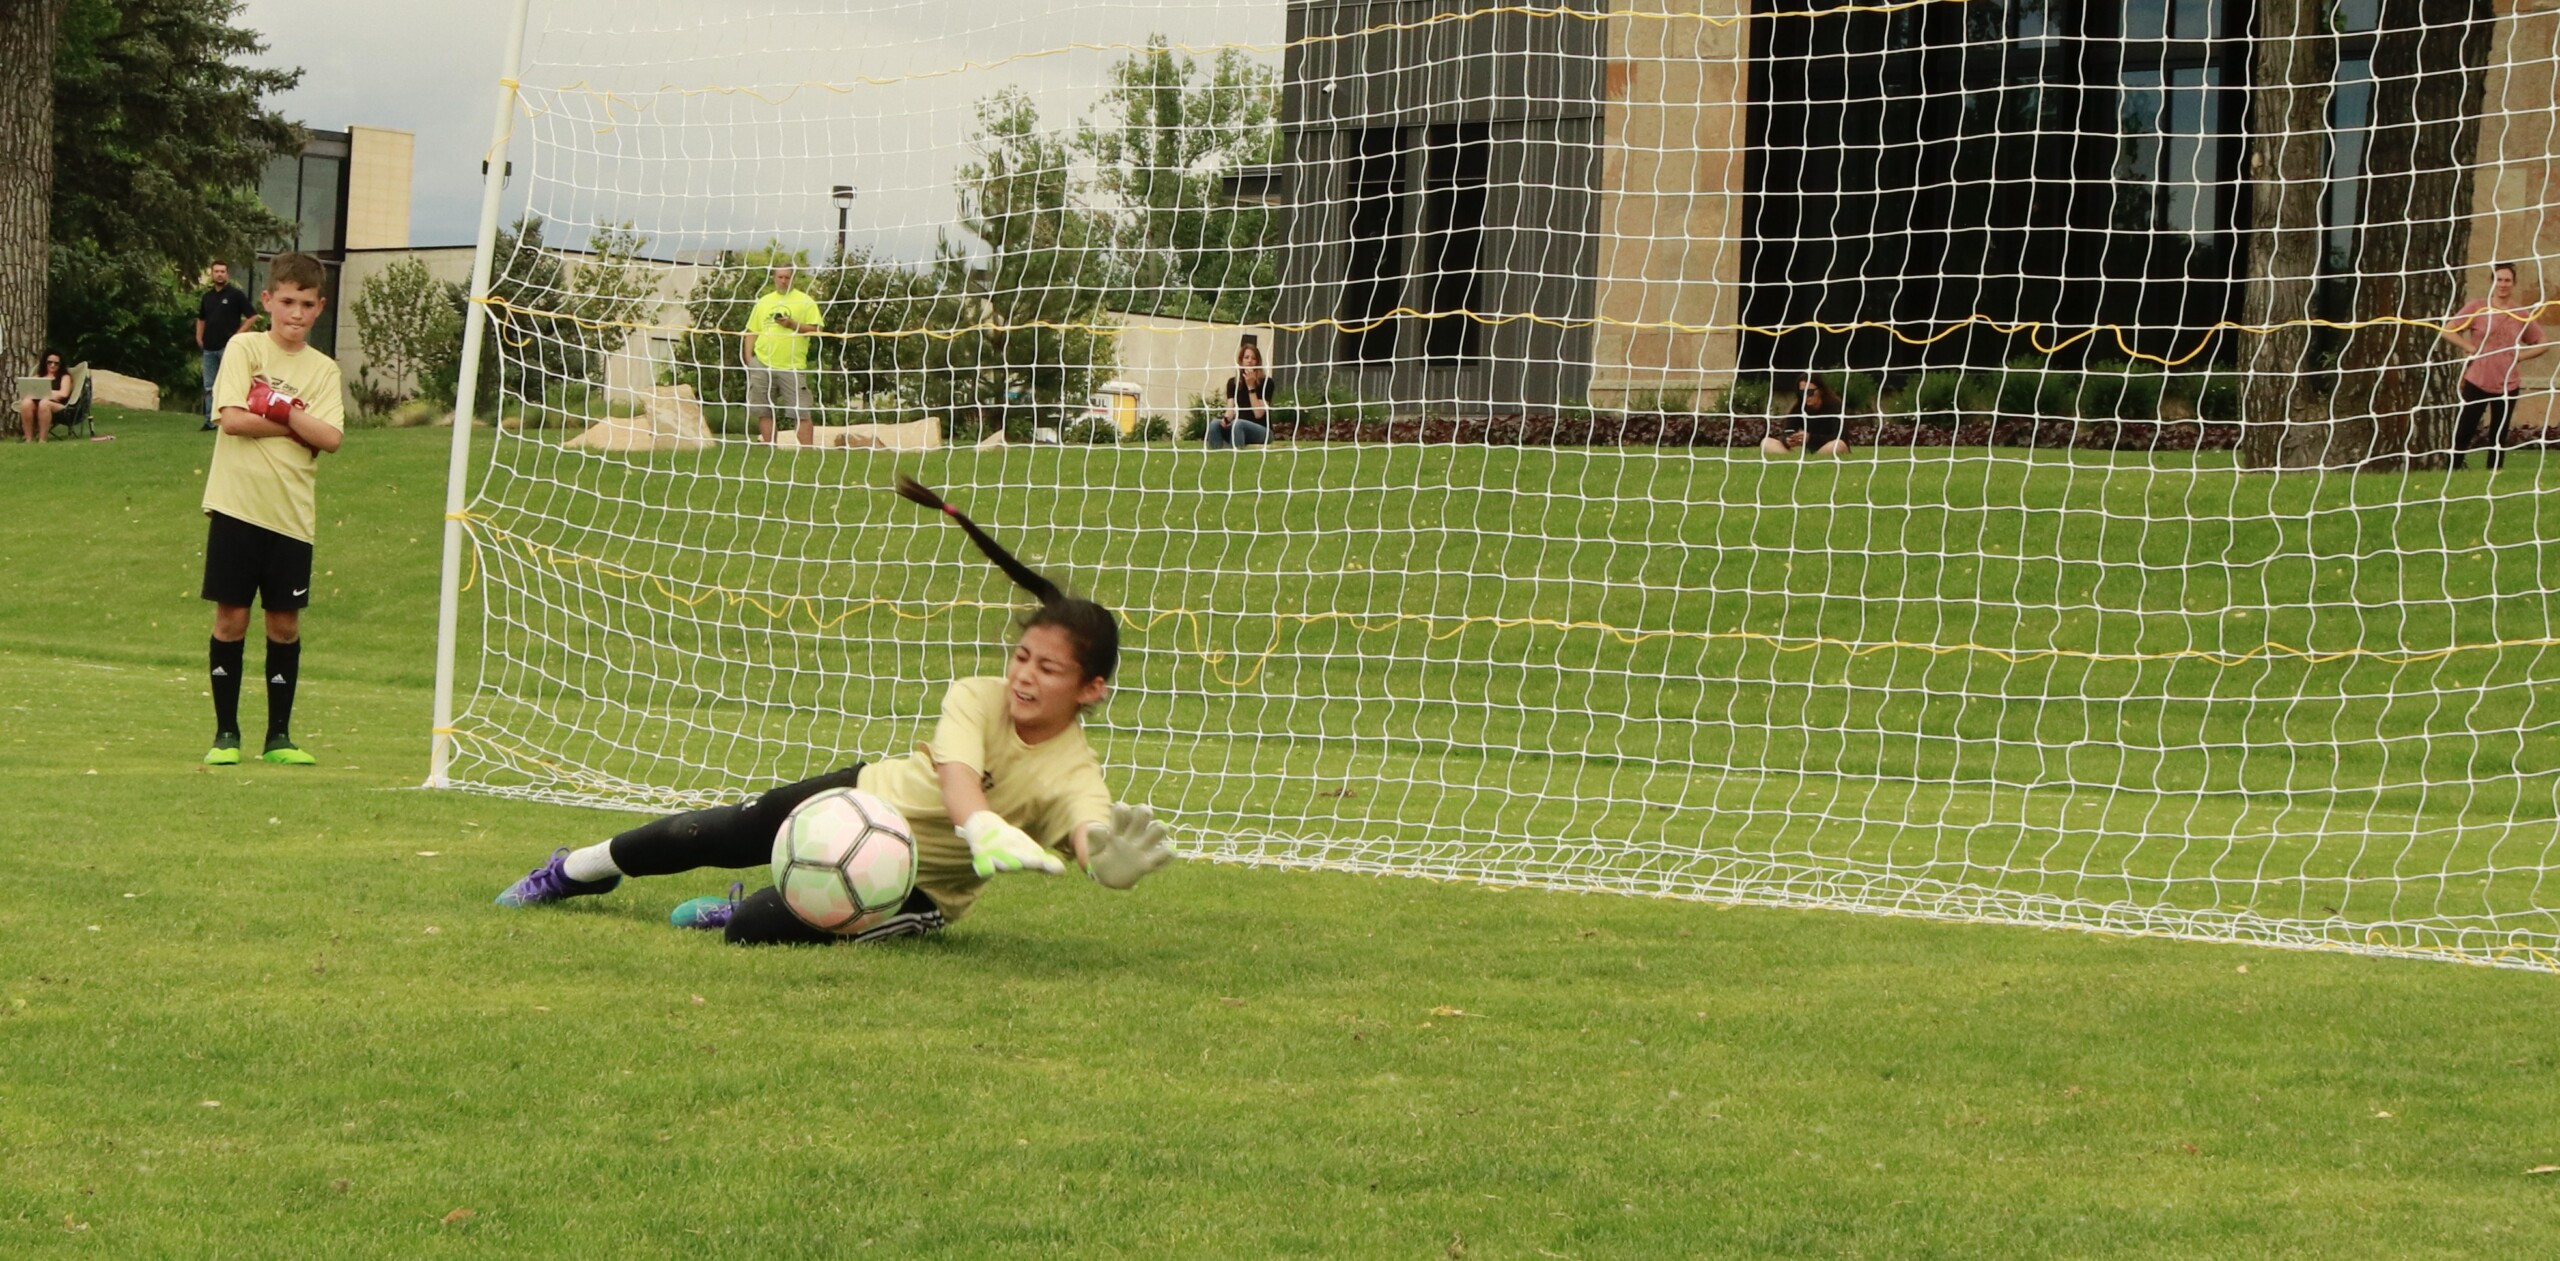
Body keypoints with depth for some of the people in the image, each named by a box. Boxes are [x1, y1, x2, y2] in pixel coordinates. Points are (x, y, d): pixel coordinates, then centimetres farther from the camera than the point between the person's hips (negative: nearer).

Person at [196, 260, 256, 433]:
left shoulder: (235, 295, -4)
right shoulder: (207, 297, 13)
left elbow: (252, 316, -5)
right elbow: (201, 319, 27)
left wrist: (238, 334, -10)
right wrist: (199, 337, 13)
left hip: (228, 347, -6)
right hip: (209, 348, 6)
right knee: (209, 387, 8)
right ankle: (210, 420, 13)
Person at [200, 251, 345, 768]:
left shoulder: (323, 370, 7)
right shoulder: (244, 349, -1)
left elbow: (329, 438, -7)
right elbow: (232, 417, -14)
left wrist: (279, 409, -16)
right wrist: (295, 426, -8)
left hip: (291, 513, 3)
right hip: (236, 506, -3)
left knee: (285, 623, 6)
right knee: (231, 617, 1)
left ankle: (279, 735, 15)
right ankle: (226, 733, 10)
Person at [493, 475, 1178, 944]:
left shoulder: (1073, 777, -27)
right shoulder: (977, 697, -20)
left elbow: (1089, 836, -48)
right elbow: (957, 777, -39)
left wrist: (1110, 857, -75)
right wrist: (987, 831, -62)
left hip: (913, 884, -3)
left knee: (757, 929, -25)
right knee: (698, 835, 14)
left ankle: (731, 910, 13)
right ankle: (575, 871, 44)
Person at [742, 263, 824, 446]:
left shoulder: (805, 301, 4)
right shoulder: (764, 302, 15)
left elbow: (814, 329, -2)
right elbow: (752, 332, 16)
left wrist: (793, 325, -16)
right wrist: (748, 359, 5)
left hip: (793, 366, -4)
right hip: (763, 365, 4)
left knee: (801, 413, -8)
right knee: (764, 412, 5)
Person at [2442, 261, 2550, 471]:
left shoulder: (2522, 316, 5)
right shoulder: (2477, 308, -2)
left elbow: (2541, 344, 16)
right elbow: (2448, 331, -4)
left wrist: (2520, 356, 0)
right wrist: (2472, 348, -11)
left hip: (2508, 385, 2)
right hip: (2477, 382, -2)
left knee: (2498, 439, 7)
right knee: (2463, 433, -6)